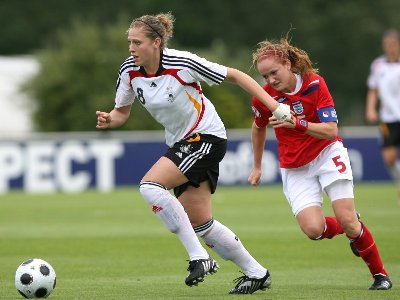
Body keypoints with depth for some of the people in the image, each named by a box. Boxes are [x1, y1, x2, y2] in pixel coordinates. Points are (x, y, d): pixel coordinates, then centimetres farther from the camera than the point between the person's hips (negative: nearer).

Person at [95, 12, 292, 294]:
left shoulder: (183, 63, -22)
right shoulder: (129, 71, -6)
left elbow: (235, 76, -13)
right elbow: (122, 111, 8)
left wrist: (276, 106, -16)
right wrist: (109, 120, -17)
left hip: (206, 136, -7)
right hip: (180, 143, 7)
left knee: (150, 186, -24)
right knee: (200, 223, 5)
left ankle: (199, 257, -18)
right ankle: (256, 273, 20)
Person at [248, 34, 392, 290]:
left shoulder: (315, 83, -17)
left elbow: (331, 131, -22)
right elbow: (259, 128, 12)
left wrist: (297, 124, -37)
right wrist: (257, 167, 20)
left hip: (327, 153, -2)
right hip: (294, 168, 2)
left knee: (348, 220, -13)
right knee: (313, 229, -18)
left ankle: (380, 274, 9)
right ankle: (353, 229, 15)